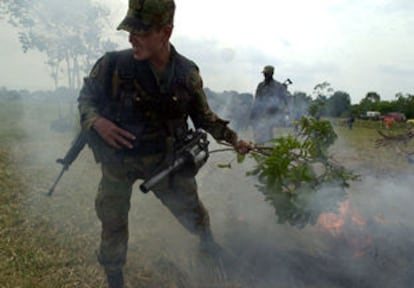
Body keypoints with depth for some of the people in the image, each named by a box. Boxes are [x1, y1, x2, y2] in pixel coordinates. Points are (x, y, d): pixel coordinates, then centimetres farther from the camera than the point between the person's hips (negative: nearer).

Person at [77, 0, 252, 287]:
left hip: (162, 157, 2)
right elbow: (86, 97, -4)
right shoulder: (113, 65, -20)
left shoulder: (187, 73, -12)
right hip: (118, 160, -1)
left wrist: (234, 139, -3)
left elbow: (204, 116, 3)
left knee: (190, 207, 14)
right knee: (113, 222, 9)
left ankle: (209, 244, 47)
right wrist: (96, 121, -25)